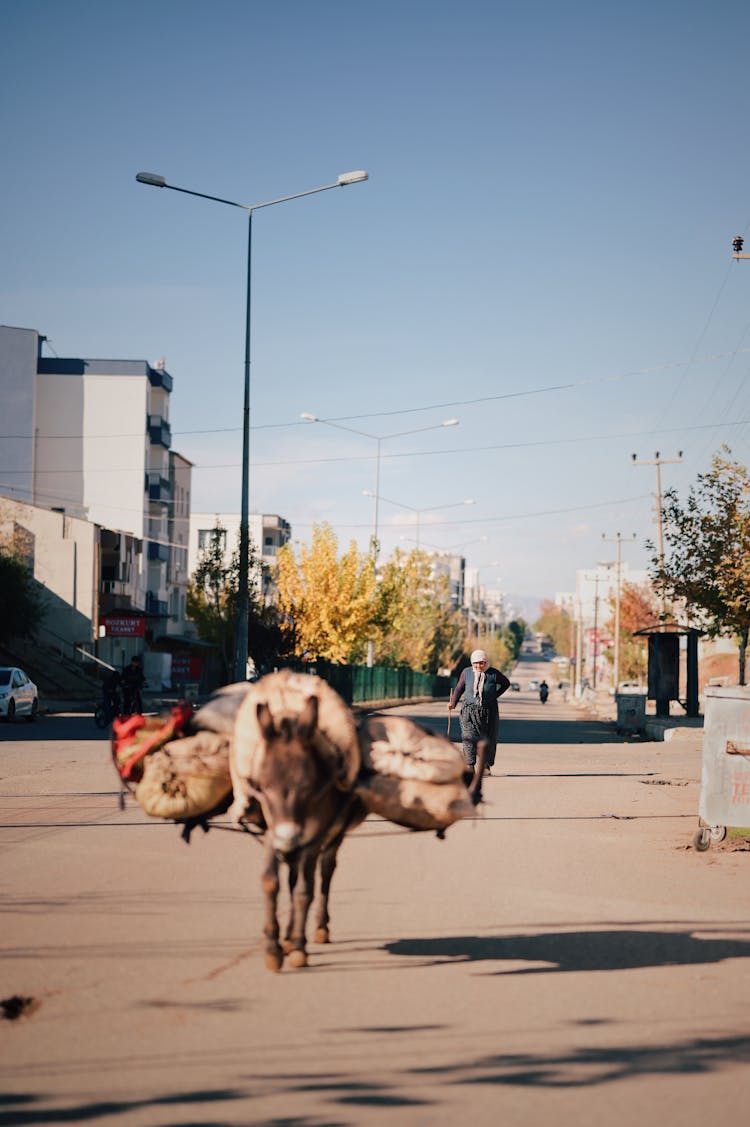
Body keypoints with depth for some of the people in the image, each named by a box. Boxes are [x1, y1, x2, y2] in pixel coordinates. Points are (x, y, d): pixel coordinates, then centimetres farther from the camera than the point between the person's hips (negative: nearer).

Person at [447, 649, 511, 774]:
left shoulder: (494, 673, -3)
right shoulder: (467, 672, 0)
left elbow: (506, 683, 12)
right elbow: (459, 688, 5)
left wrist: (495, 696, 4)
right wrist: (453, 702, -8)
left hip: (489, 711, 0)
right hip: (469, 711, 0)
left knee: (488, 739, 6)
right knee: (469, 738, -12)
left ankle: (486, 765, 21)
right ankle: (470, 766, -13)